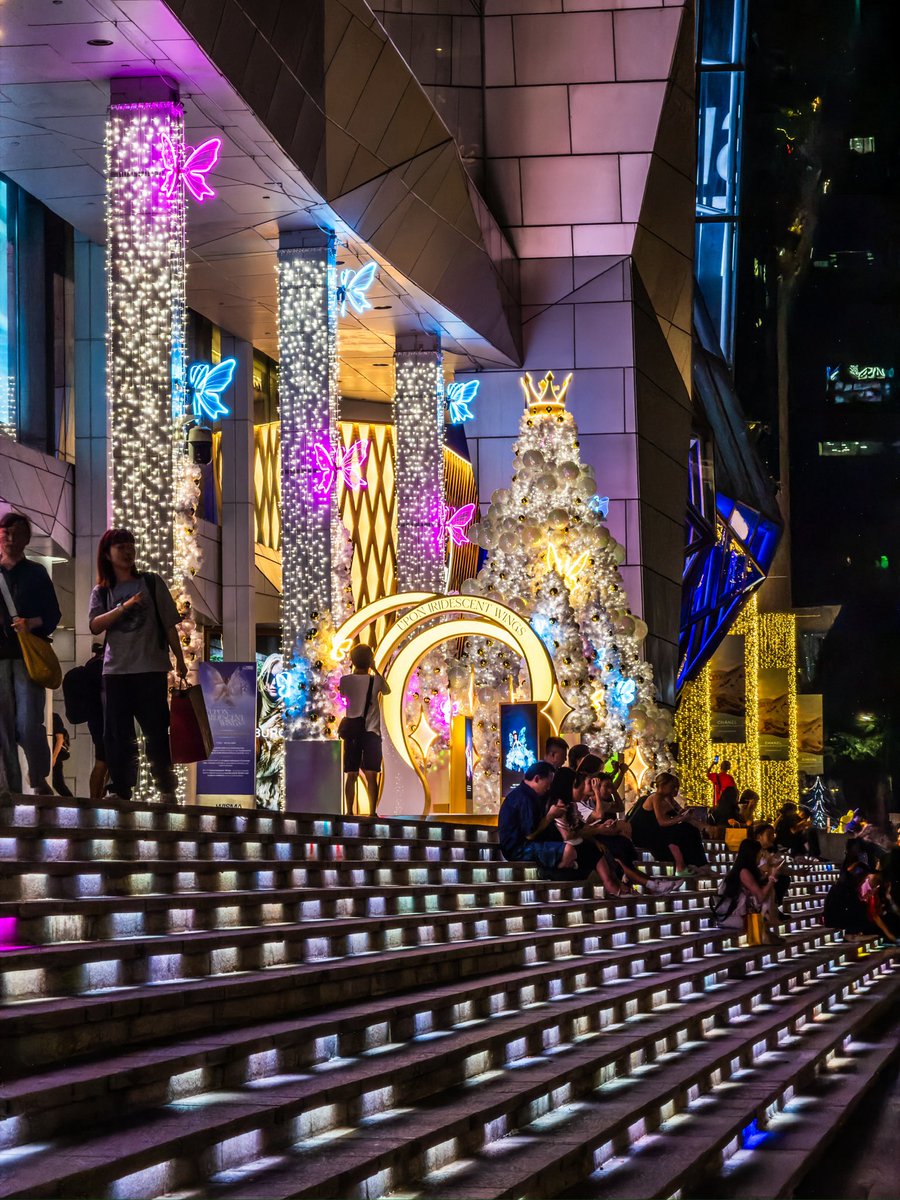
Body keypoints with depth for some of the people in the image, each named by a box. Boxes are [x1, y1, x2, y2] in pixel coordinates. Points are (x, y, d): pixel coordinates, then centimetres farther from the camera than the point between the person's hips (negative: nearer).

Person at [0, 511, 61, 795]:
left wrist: (32, 623, -12)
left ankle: (39, 779, 8)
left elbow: (53, 614, 7)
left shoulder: (36, 573, 10)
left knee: (29, 724, -11)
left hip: (29, 654, -2)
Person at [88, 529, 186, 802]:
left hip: (151, 669, -2)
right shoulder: (101, 592, 9)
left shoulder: (151, 583, 6)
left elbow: (169, 624, 7)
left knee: (157, 731, -1)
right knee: (116, 734, 3)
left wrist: (180, 659, 5)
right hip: (116, 671, 2)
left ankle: (166, 787, 9)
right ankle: (120, 788, 9)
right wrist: (125, 606, -19)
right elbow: (95, 625, -9)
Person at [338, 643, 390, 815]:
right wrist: (375, 670, 19)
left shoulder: (345, 680, -1)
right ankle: (372, 812, -9)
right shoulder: (375, 680, -5)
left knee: (351, 775, 7)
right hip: (371, 732, -2)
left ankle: (350, 812, 5)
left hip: (351, 732, 2)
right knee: (371, 775, -3)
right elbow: (387, 691, 16)